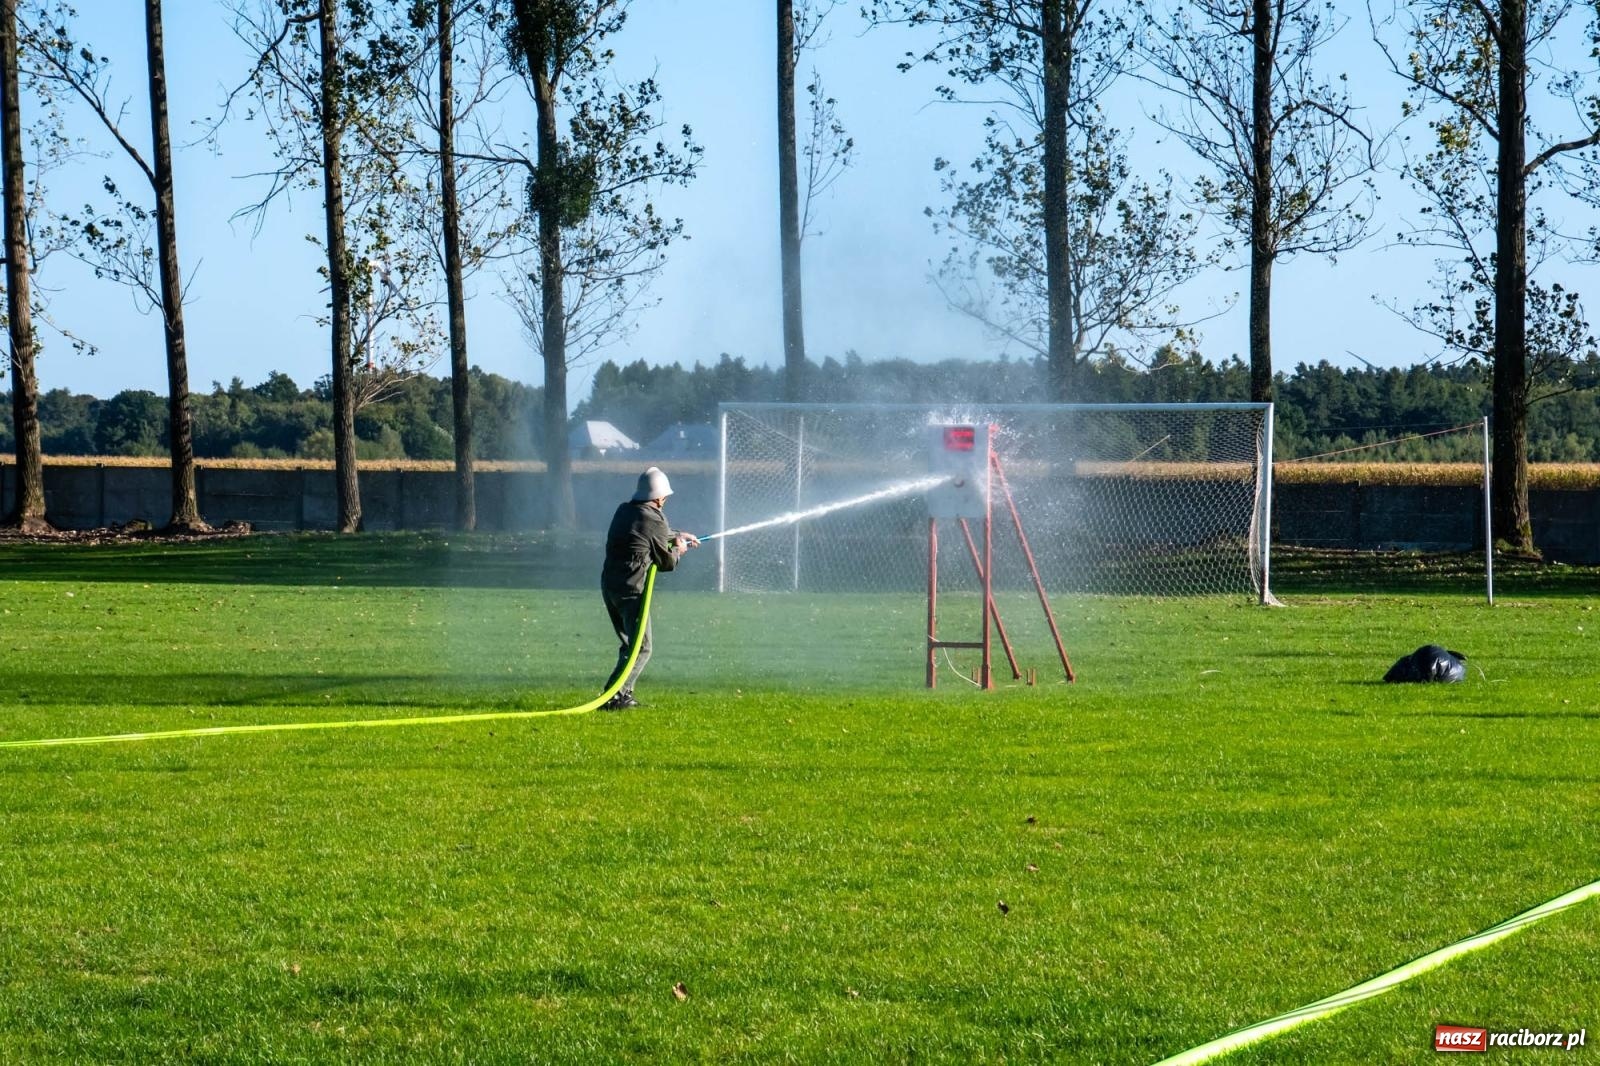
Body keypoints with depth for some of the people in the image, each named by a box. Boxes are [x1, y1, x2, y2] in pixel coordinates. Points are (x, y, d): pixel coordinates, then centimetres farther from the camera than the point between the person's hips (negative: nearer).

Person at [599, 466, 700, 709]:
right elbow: (666, 562, 1)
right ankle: (614, 697, -14)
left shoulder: (624, 511, 12)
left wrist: (677, 535, 43)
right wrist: (678, 550, 22)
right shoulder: (654, 520, -11)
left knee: (629, 643, 21)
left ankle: (623, 695, 19)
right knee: (641, 649, -4)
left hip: (608, 586, 8)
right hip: (631, 589, -8)